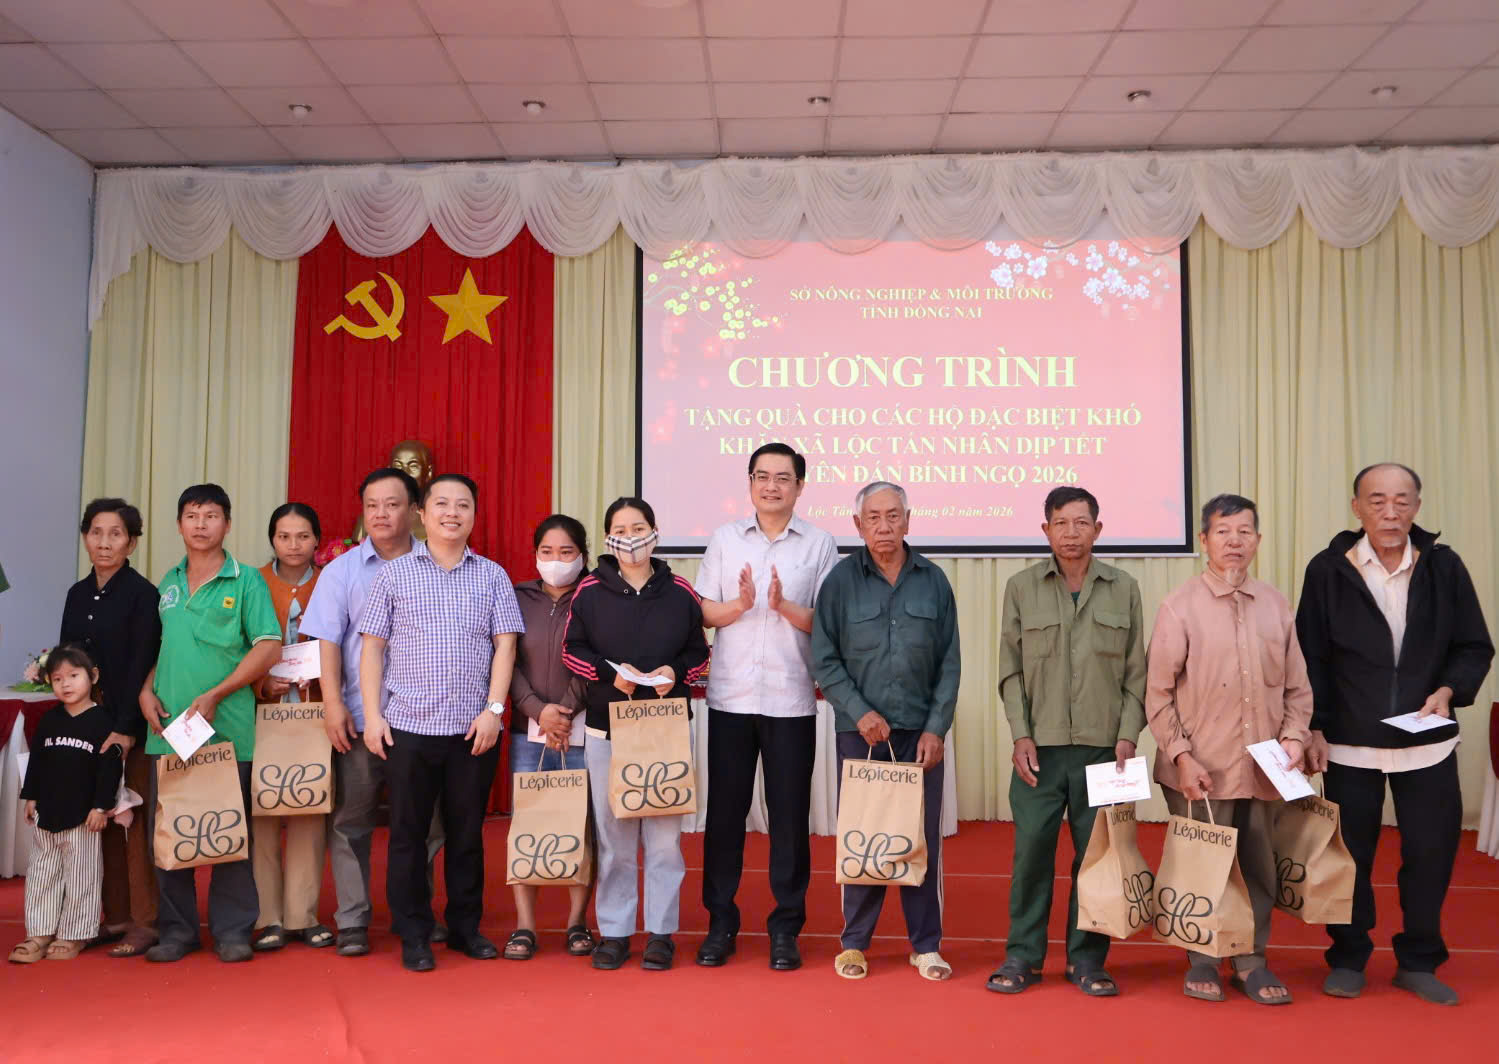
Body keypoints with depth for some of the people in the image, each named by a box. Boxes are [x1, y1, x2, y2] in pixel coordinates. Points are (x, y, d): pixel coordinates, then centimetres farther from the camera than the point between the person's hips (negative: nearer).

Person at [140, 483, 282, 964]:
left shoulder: (246, 581, -1)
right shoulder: (167, 583, 14)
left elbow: (269, 647, -8)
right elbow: (154, 645, 20)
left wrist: (215, 695, -14)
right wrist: (146, 691, 2)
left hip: (227, 726, -4)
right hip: (167, 727, 4)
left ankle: (232, 929, 12)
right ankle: (176, 929, 20)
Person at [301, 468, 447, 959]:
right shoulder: (342, 571, 5)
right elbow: (327, 641, 0)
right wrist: (333, 702, -10)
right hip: (359, 716, 0)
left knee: (425, 820, 9)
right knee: (351, 821, 5)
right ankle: (351, 921, 16)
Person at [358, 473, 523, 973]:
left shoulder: (492, 576, 7)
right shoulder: (394, 574, 6)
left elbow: (504, 644, 2)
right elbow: (372, 646, 5)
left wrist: (493, 709, -7)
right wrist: (372, 714, -3)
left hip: (474, 726, 1)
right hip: (408, 724, 0)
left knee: (467, 830, 10)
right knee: (409, 832, 6)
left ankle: (465, 927, 24)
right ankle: (414, 936, 18)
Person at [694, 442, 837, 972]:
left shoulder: (819, 544, 3)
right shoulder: (724, 539, 7)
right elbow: (704, 612, 4)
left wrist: (784, 606, -18)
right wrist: (739, 605, -15)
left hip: (791, 699, -1)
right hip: (730, 696, 1)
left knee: (789, 814, 4)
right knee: (724, 809, 7)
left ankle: (785, 927, 18)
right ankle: (720, 922, 20)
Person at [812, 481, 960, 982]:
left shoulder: (933, 581, 4)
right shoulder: (841, 580, 0)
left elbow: (950, 663, 4)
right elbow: (823, 660, -1)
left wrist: (936, 728, -3)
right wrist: (860, 712, -10)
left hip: (921, 732, 1)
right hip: (860, 731, -1)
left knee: (923, 837, 6)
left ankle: (926, 944, 19)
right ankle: (854, 942, 19)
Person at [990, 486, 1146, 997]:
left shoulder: (1124, 589, 5)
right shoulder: (1022, 587, 3)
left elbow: (1136, 671, 6)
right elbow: (1011, 670, 3)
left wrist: (1128, 734, -3)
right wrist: (1021, 735, -5)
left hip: (1103, 746, 1)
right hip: (1040, 746, -1)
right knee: (1031, 849, 2)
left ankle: (1086, 958, 20)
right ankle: (1022, 955, 15)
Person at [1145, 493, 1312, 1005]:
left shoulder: (1275, 605, 6)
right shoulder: (1179, 606, -5)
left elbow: (1297, 686, 11)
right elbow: (1158, 693, -5)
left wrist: (1294, 736, -4)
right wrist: (1181, 756, -10)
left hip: (1263, 768, 4)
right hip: (1201, 770, -3)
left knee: (1259, 867, 11)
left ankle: (1251, 960, 27)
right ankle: (1201, 961, 23)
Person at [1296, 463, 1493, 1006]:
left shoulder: (1444, 566, -3)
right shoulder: (1328, 570, -7)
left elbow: (1475, 647, 4)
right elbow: (1310, 658, -2)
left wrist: (1449, 691, -14)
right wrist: (1314, 727, -5)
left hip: (1428, 743, 2)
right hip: (1350, 745, -1)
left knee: (1432, 851, 9)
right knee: (1350, 854, 9)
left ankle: (1419, 962, 28)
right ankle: (1348, 958, 26)